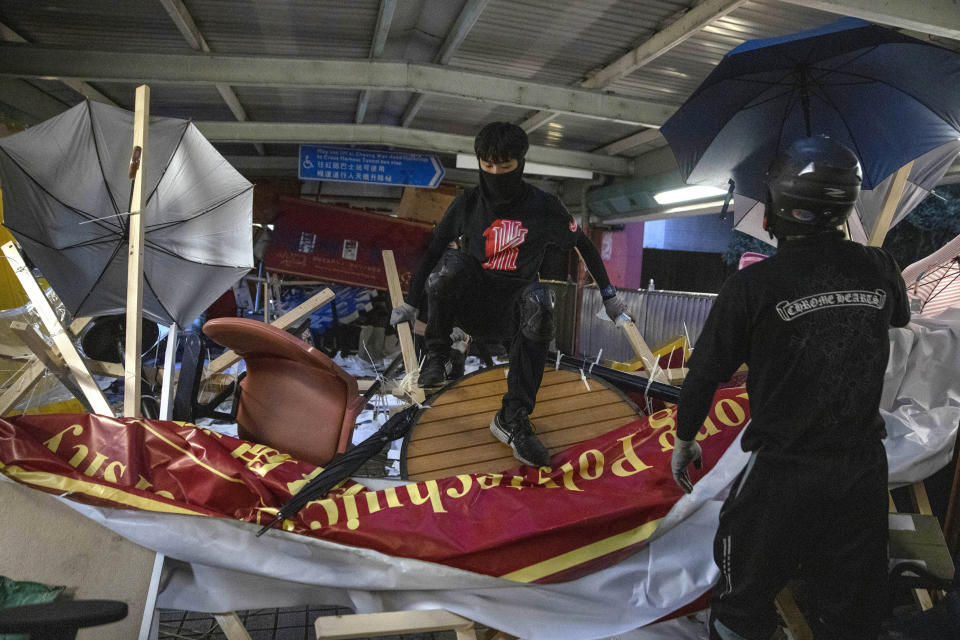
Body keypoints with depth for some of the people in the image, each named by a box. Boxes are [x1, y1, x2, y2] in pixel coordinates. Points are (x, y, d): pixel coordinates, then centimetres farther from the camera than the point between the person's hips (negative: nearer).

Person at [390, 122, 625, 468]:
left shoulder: (543, 208, -3)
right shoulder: (467, 204, 0)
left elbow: (583, 244, 10)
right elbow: (434, 249, 8)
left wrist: (608, 294, 12)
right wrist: (411, 303, 10)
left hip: (510, 310, 0)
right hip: (468, 303, 1)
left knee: (538, 302, -35)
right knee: (452, 260, -30)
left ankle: (513, 419, -31)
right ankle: (437, 356, -9)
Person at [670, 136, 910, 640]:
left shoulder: (753, 285, -18)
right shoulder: (880, 269, -5)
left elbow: (706, 371, -10)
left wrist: (684, 439, 5)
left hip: (783, 471, -4)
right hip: (865, 466, 5)